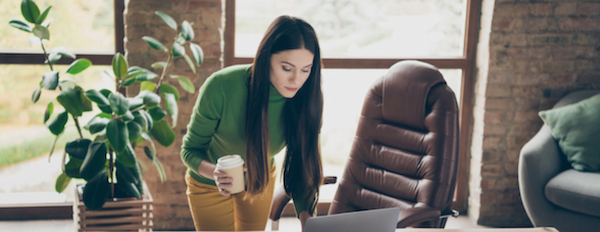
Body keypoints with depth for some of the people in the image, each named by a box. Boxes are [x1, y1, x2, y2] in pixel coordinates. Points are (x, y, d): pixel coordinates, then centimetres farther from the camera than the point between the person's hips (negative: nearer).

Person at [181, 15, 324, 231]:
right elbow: (190, 150, -21)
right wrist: (214, 172, -42)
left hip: (261, 179, 3)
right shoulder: (221, 87, -33)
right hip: (210, 184, -3)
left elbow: (303, 165, -20)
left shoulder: (308, 99, -26)